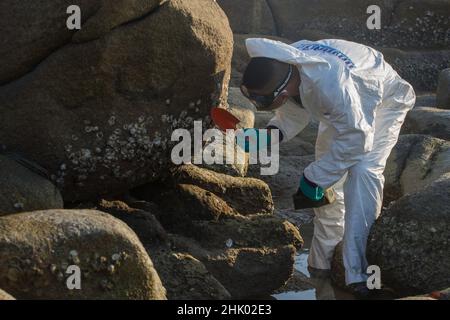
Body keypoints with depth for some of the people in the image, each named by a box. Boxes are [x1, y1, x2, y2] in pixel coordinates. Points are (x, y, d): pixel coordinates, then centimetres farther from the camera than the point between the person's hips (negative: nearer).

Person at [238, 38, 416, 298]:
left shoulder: (329, 85, -47)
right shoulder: (281, 70, -23)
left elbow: (356, 137, -36)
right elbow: (294, 112, -4)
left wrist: (315, 177, -29)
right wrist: (272, 134, -24)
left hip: (383, 101, -8)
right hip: (343, 108, 8)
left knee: (363, 171, -26)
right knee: (330, 180, 6)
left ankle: (358, 273, -28)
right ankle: (323, 264, 22)